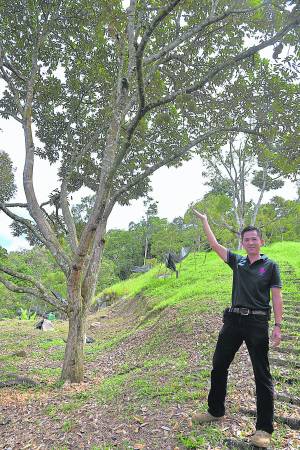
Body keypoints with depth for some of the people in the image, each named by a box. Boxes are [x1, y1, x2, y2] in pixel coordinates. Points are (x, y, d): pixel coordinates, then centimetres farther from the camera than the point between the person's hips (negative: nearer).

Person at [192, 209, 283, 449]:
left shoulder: (270, 265, 0)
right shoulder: (237, 261, 8)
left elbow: (277, 297, -2)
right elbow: (214, 244, 9)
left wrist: (278, 326, -9)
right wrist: (204, 221, 12)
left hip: (257, 322, -4)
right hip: (233, 320, 5)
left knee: (262, 374, 4)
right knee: (218, 366, 12)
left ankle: (264, 428, 18)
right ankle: (216, 411, 32)